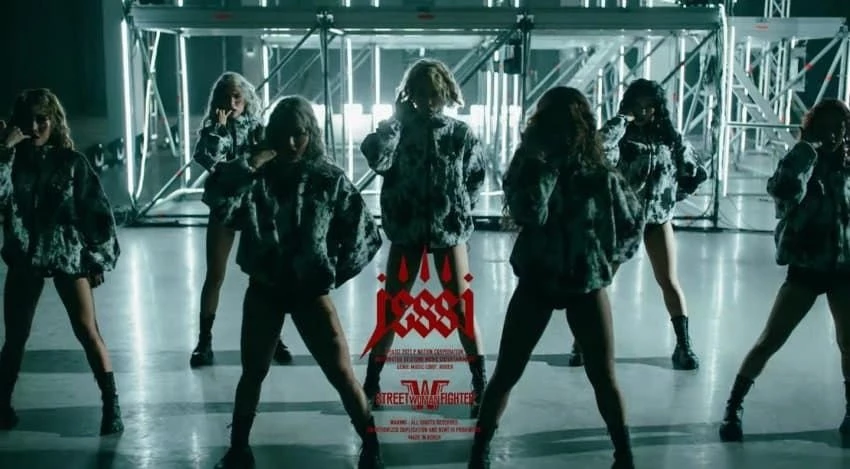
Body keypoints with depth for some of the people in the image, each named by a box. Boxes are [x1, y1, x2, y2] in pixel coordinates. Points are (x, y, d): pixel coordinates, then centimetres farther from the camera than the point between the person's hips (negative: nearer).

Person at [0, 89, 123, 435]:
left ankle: (112, 406, -1)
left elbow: (98, 211, -2)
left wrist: (99, 260, -4)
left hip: (69, 256, -2)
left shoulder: (72, 162, -4)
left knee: (88, 332, -7)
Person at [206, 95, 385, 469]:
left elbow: (366, 236, -3)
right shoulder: (256, 177, -3)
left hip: (310, 292, -2)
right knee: (253, 372, 11)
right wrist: (246, 168, -26)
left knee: (342, 374, -3)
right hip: (264, 290, 2)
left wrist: (333, 274, -3)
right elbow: (217, 204, -19)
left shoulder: (330, 180, -7)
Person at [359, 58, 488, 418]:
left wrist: (459, 209, -1)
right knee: (391, 310, 6)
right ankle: (371, 385, 17)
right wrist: (396, 117, -17)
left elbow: (476, 179, 10)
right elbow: (376, 159, -22)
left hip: (449, 231, 0)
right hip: (407, 231, 0)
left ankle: (482, 387, 11)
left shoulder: (460, 134, 0)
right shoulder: (398, 130, -2)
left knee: (463, 311, 1)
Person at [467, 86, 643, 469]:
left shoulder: (600, 175, -5)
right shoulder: (529, 167, -6)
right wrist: (546, 168, -24)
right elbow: (527, 215, -26)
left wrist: (609, 257, 2)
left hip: (586, 285, 0)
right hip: (536, 282, 0)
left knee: (603, 378, 5)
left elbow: (633, 222, 8)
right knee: (506, 374, 4)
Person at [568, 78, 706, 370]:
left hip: (658, 218, 2)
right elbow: (599, 147, -32)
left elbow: (697, 173, 11)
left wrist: (675, 195, 5)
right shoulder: (621, 135, -7)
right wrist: (623, 119, -22)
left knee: (669, 281, 2)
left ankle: (684, 346, 8)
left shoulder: (670, 137, 1)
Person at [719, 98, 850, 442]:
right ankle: (733, 410, 9)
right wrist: (807, 150, -24)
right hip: (805, 269, -2)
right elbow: (785, 192, -29)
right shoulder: (799, 164, -7)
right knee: (769, 341, -3)